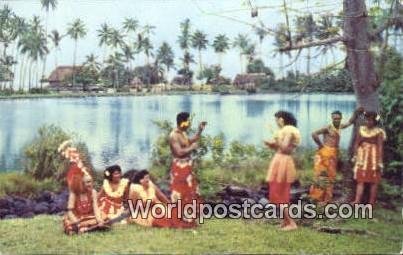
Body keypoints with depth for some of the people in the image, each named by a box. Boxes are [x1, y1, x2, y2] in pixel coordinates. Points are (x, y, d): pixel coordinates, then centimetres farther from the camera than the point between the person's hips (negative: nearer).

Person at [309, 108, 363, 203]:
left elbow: (350, 122, 24)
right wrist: (320, 144, -12)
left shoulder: (340, 127, 10)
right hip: (325, 153, -8)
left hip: (334, 154, 8)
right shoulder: (328, 127, -12)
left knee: (330, 176, 11)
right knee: (322, 175, -5)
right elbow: (314, 134, -20)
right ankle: (318, 197, 2)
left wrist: (356, 113, 12)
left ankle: (326, 198, 19)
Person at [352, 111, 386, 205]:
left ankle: (371, 203, 8)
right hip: (362, 157, 4)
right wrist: (355, 156, 4)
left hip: (374, 157, -3)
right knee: (360, 180, -1)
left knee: (373, 181, 2)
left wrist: (380, 161, -13)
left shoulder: (379, 132, -6)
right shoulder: (361, 129, 6)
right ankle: (357, 202, -5)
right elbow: (356, 143, 9)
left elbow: (380, 147, -9)